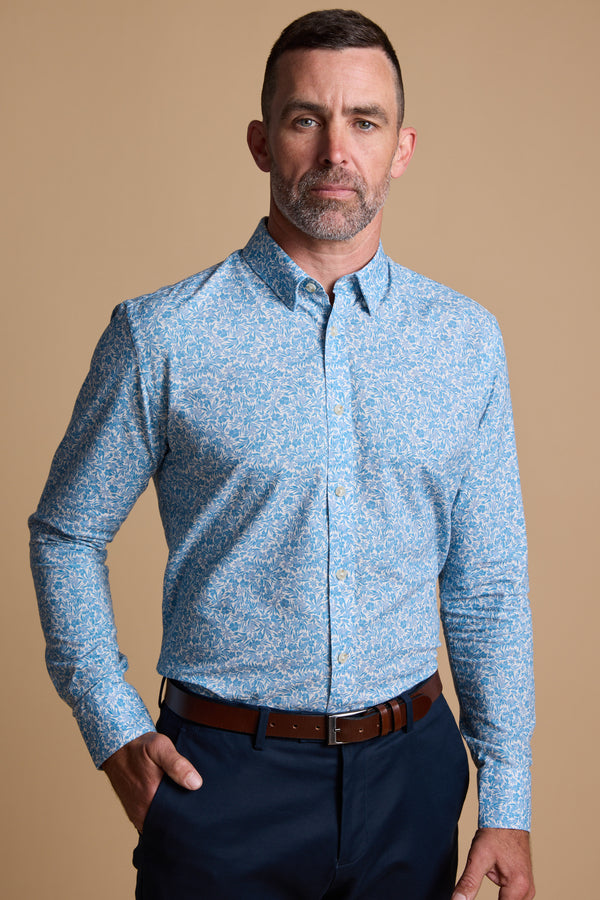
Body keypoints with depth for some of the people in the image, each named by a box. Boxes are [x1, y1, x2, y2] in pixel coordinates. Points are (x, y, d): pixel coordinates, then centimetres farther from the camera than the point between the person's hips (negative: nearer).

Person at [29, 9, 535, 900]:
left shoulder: (467, 339, 1)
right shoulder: (161, 336, -7)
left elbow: (488, 585, 3)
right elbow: (67, 536, 3)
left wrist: (508, 807, 1)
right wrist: (114, 731, -3)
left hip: (410, 770, 3)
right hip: (223, 780, -2)